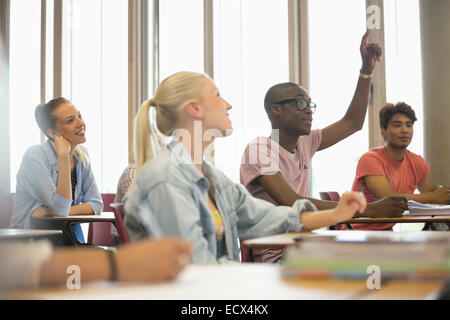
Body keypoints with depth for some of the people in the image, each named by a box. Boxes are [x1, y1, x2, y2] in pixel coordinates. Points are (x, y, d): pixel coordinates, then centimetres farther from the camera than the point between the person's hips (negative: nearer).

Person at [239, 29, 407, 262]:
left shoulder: (304, 144, 12)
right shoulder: (259, 149, -13)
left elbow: (353, 123, 22)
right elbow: (293, 205, -25)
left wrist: (367, 69, 13)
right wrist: (369, 209, -26)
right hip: (274, 256, -8)